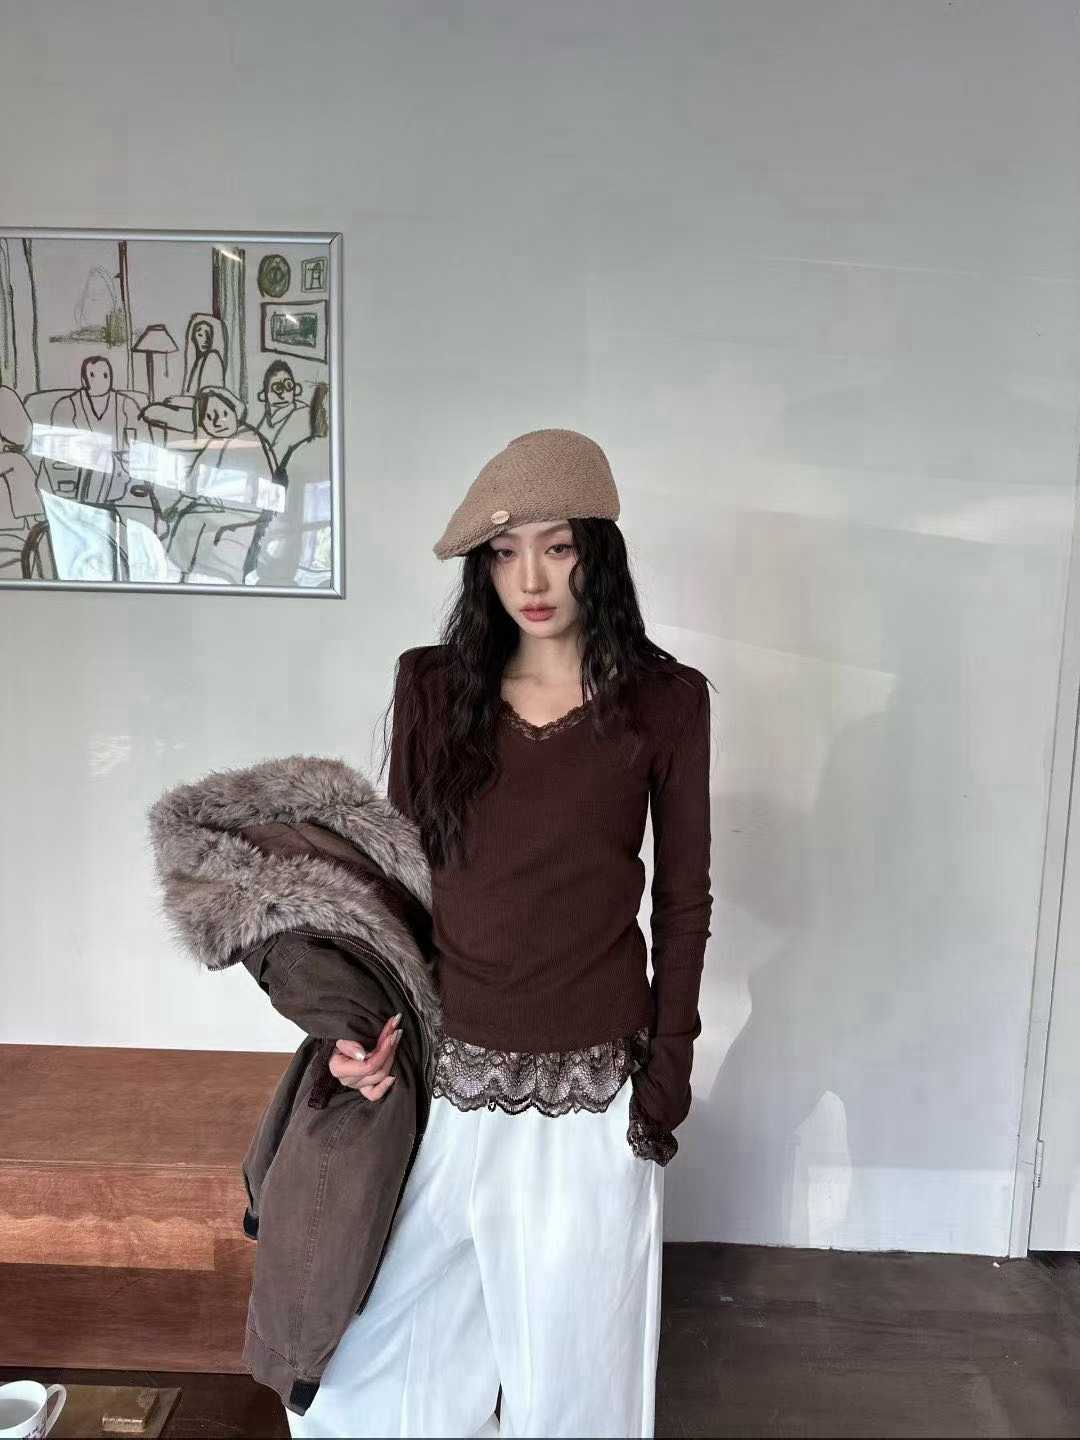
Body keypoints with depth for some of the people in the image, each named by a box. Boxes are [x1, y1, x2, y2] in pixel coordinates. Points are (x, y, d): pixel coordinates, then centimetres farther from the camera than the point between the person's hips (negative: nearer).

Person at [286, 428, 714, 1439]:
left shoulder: (663, 700, -6)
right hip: (442, 1070, 2)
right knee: (394, 1326, 15)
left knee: (570, 1332, 17)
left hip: (592, 1081, -1)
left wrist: (667, 1068, 0)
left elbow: (683, 899, 0)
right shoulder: (431, 684, -2)